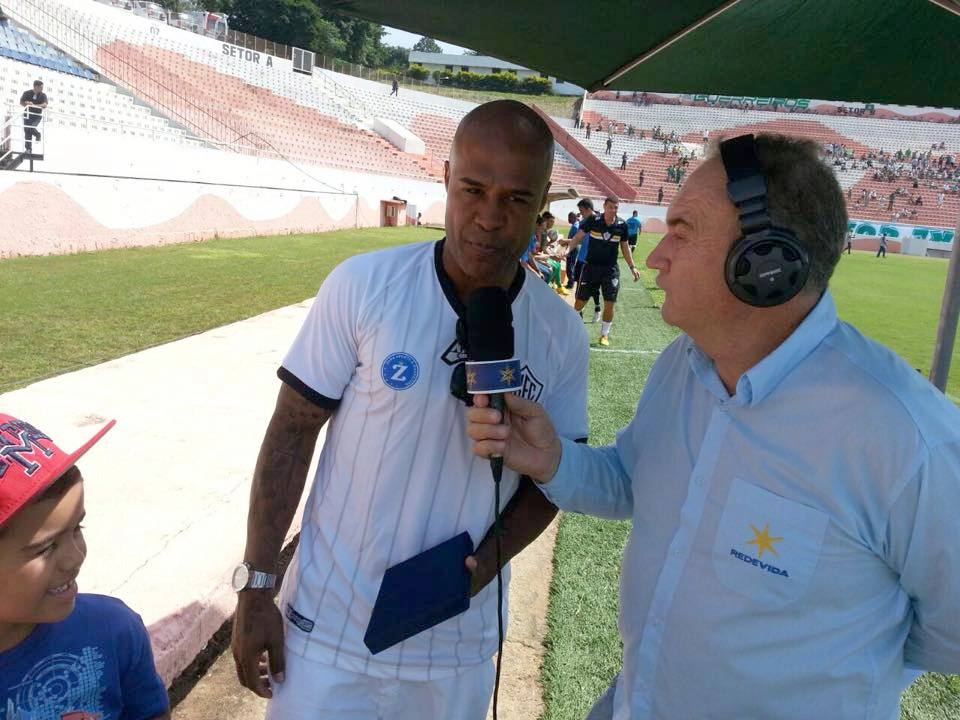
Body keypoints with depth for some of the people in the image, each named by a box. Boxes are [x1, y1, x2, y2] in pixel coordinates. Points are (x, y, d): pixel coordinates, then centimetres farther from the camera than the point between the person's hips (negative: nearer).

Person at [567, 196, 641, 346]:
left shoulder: (622, 225, -4)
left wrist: (632, 267, 7)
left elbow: (625, 247, 8)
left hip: (611, 269, 1)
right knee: (580, 301, 2)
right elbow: (577, 238, -7)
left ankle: (605, 334, 14)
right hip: (591, 266, -1)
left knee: (609, 303, -2)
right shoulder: (593, 221, -11)